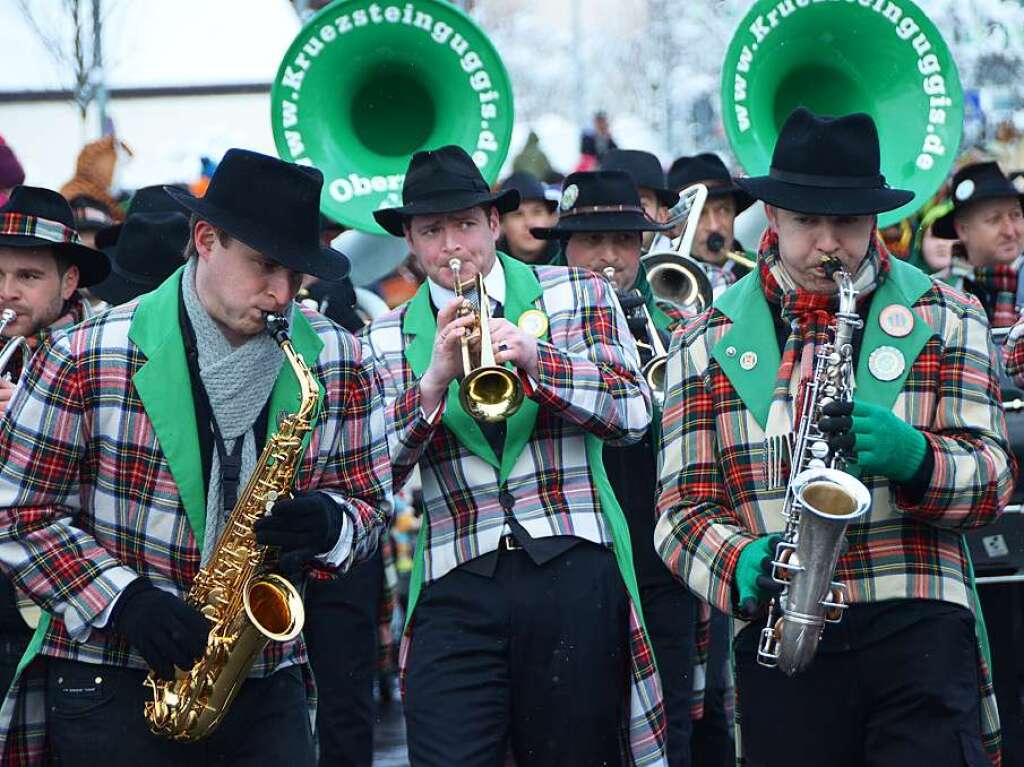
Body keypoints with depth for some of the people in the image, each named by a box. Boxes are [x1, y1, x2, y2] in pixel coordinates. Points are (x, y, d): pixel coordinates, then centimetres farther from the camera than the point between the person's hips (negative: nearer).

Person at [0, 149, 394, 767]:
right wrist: (123, 600, -16)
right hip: (110, 686, -2)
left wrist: (328, 524, -12)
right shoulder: (85, 356, -7)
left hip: (266, 687, 2)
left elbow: (372, 502, 12)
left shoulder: (339, 365, 3)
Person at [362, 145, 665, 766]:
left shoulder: (576, 295, 9)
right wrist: (434, 379, -15)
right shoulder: (389, 339, 10)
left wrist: (534, 357, -15)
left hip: (573, 571, 0)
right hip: (455, 585, 0)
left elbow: (634, 413, -2)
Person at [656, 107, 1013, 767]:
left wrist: (912, 457, -17)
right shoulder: (710, 341, 11)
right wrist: (741, 563, -15)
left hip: (919, 633, -1)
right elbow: (683, 506, 7)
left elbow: (993, 477, 4)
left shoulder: (945, 319, 10)